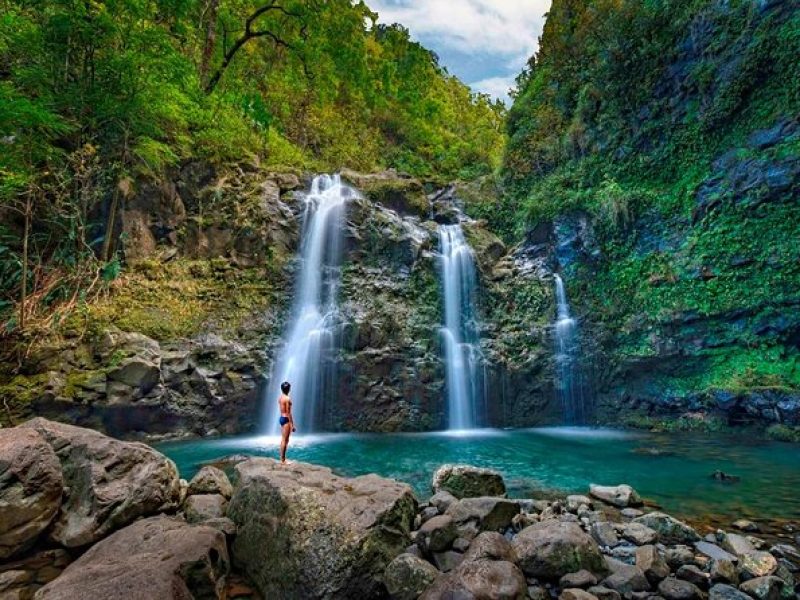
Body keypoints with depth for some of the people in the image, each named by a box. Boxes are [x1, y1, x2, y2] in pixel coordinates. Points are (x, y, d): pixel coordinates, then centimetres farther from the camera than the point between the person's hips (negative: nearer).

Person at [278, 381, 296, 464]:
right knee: (285, 440, -4)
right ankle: (283, 460, 0)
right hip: (286, 419, -9)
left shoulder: (280, 398, 10)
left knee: (283, 439, 15)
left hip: (281, 418, 9)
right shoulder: (287, 399, -17)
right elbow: (288, 413, -18)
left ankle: (282, 459, 21)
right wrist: (292, 424, -15)